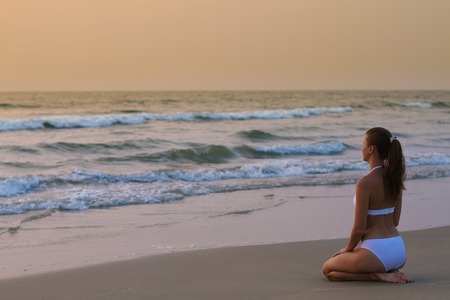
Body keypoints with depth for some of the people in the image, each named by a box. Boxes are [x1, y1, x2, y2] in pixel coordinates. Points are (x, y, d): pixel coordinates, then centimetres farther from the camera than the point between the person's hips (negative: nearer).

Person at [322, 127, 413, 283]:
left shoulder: (365, 183, -18)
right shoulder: (395, 178, 5)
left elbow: (359, 228, -16)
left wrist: (348, 249, 4)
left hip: (378, 252, -7)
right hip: (399, 251, 7)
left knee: (328, 269, 15)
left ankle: (377, 275, -4)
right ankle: (391, 272, 8)